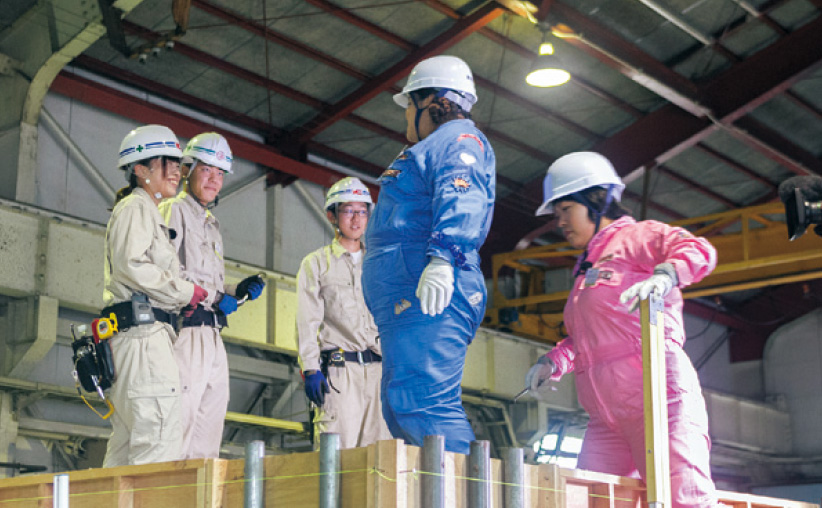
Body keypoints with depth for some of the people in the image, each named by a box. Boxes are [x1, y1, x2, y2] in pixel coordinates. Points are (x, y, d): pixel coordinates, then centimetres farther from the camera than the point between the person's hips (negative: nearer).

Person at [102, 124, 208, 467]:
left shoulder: (147, 211, 29)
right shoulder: (136, 207, -2)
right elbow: (131, 265, -17)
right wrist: (187, 291, -10)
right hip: (143, 329, -10)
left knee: (127, 445, 7)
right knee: (160, 441, -17)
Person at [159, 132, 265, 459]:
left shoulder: (211, 224, 28)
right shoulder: (173, 211, 1)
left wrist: (238, 292, 9)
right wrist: (211, 296, -14)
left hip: (212, 338, 9)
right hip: (187, 331, -9)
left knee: (209, 429, 6)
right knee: (180, 423, -15)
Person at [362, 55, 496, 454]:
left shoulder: (459, 138, 1)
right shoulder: (437, 148, 33)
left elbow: (461, 200, -19)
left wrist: (443, 257, -32)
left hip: (427, 295, -11)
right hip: (408, 298, 11)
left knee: (420, 403, -21)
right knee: (401, 409, 7)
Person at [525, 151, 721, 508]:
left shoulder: (636, 236, 4)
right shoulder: (586, 268, 29)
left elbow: (699, 250, -14)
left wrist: (664, 275, -33)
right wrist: (553, 362, 14)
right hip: (607, 417, 8)